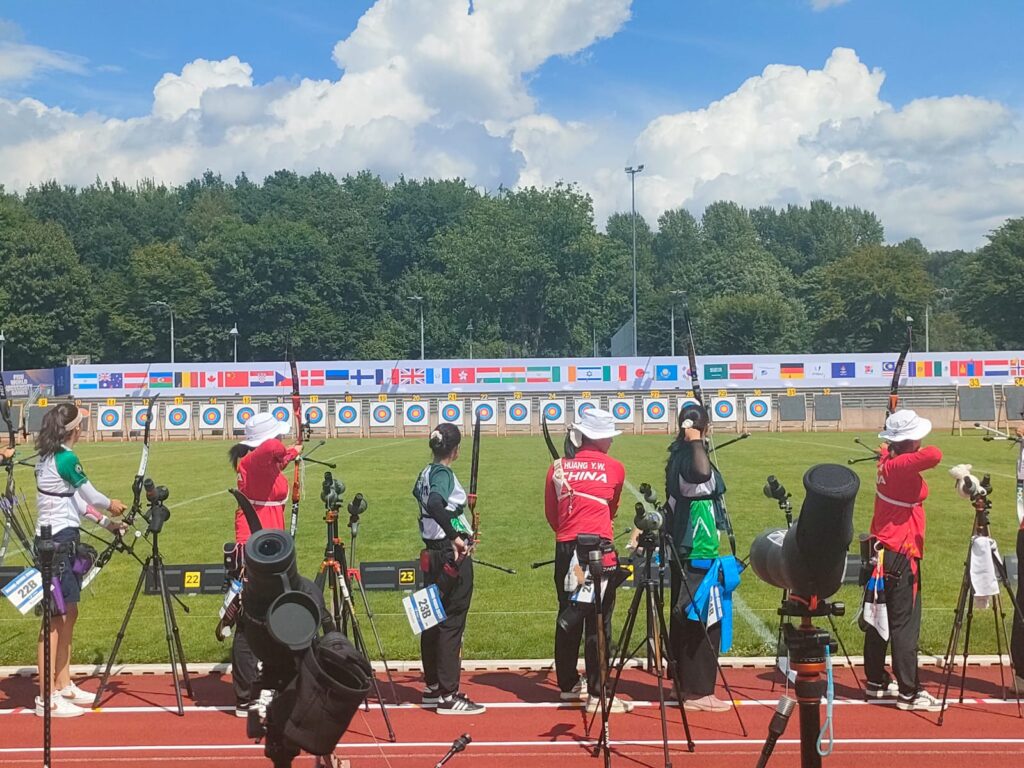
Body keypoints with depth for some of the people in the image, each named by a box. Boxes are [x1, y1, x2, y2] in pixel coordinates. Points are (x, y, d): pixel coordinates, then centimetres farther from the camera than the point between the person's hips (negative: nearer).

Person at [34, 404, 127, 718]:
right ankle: (47, 698, -2)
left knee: (68, 613, 16)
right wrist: (111, 505, 12)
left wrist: (104, 521, 16)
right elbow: (91, 495, -8)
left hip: (56, 540, 10)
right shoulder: (65, 458, -17)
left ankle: (64, 686, 25)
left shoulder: (48, 457, 12)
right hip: (58, 543, -10)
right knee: (55, 618, -6)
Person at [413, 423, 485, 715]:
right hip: (453, 556, -9)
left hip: (432, 554, 9)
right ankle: (448, 696, -1)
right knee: (451, 623, -5)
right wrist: (455, 537, -31)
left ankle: (432, 687, 26)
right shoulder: (444, 474, -16)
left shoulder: (426, 473, 10)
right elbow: (434, 504, -34)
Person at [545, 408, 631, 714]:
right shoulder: (614, 468, 3)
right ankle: (597, 694, -1)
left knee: (568, 618, 15)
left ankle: (568, 684, 27)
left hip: (566, 550, 4)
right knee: (598, 622, -2)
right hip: (598, 549, -4)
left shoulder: (557, 468, 8)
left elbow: (552, 515, 14)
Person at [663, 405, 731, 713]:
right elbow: (702, 474, -42)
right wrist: (695, 441, -31)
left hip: (682, 550, 10)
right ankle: (698, 692, -2)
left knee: (686, 618, 15)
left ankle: (684, 684, 23)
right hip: (699, 553, -10)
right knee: (704, 621, -5)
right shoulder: (691, 458, -17)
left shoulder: (678, 454, 11)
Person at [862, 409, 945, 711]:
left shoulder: (887, 460, 8)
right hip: (900, 555, -9)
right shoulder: (901, 466, -18)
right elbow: (933, 455, -34)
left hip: (881, 549, 9)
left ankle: (876, 681, 25)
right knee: (904, 623, -5)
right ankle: (909, 692, -1)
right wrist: (921, 452, -16)